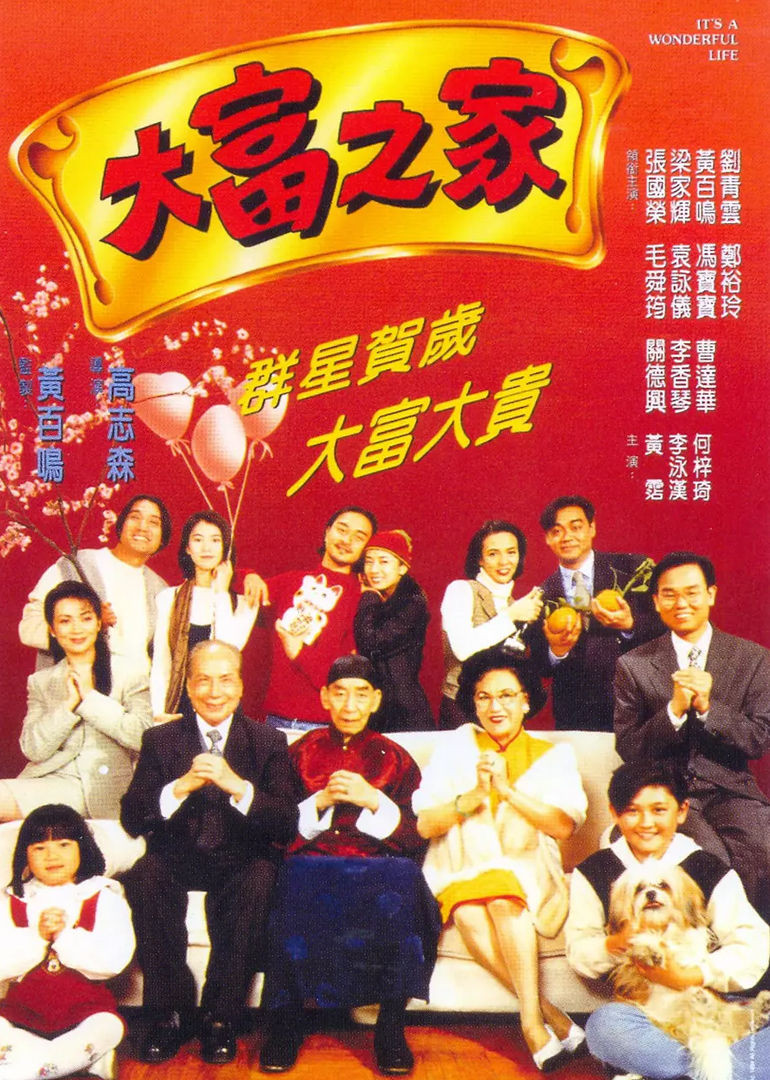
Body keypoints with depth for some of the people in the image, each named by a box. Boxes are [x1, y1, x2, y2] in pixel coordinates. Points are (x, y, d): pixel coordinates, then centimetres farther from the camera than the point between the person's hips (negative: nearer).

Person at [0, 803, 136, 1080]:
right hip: (25, 1009, 2)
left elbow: (113, 961, -14)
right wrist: (37, 936, -20)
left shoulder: (104, 898, 1)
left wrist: (64, 935, -21)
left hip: (84, 1006, -2)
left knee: (107, 1028, -31)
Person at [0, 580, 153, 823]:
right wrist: (70, 704, -7)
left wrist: (91, 697, -7)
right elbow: (32, 749, 3)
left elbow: (141, 735, -7)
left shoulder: (128, 672, 7)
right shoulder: (40, 682, 15)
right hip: (52, 780, 4)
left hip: (104, 790, -4)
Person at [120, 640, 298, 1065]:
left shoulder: (268, 743, 3)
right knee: (144, 877, -29)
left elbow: (287, 826, -8)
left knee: (258, 883, -33)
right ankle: (170, 1011, -13)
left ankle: (221, 1017, -15)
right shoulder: (160, 739, 6)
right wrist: (182, 786, -21)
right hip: (178, 858, 1)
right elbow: (132, 820, -4)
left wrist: (236, 786, -25)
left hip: (242, 860, -1)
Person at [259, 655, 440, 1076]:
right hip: (313, 863, 0)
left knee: (401, 885, -34)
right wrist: (320, 802, -6)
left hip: (378, 865, 0)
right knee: (294, 887, -35)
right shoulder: (301, 752, 17)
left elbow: (416, 837, 7)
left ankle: (390, 1029, -22)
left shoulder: (395, 758, 16)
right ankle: (285, 1025, -20)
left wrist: (372, 800, -7)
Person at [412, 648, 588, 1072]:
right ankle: (550, 1015, -22)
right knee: (469, 916, -31)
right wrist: (474, 795, -14)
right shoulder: (457, 746, 9)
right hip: (461, 874, 1)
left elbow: (564, 825, -7)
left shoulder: (553, 755, 10)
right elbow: (425, 825, 1)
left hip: (529, 878, -1)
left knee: (501, 893, -34)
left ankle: (532, 1021, -27)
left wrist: (507, 788, -15)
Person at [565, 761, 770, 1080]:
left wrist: (690, 976, -18)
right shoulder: (594, 872, 4)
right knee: (603, 1026, -35)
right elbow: (578, 951, 4)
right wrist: (616, 944, -18)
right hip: (641, 1010, 0)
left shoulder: (711, 871, 2)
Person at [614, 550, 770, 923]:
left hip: (730, 790, 1)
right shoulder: (633, 665, 5)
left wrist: (707, 707, -15)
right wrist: (674, 710, -15)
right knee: (713, 860, -28)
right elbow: (627, 748, 1)